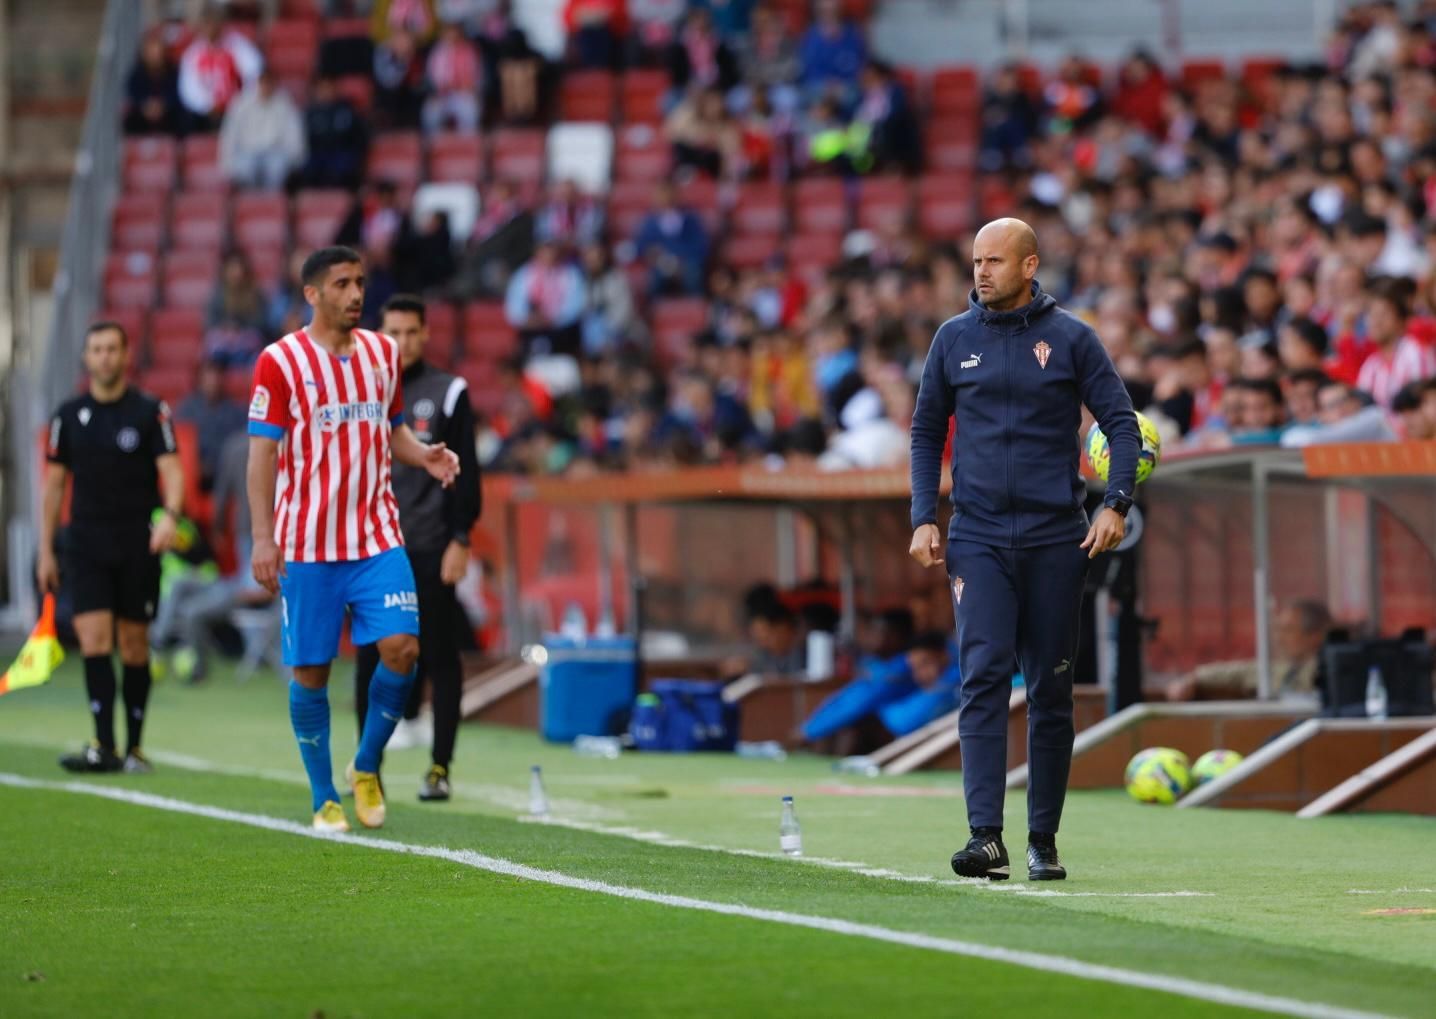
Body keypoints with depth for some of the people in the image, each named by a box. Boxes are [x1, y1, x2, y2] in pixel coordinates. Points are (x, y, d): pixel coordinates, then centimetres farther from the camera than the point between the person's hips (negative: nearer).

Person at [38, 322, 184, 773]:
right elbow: (54, 484, 12)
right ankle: (103, 747, -16)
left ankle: (134, 748, 12)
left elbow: (171, 470, -8)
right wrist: (46, 551, 9)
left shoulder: (151, 412, -1)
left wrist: (170, 515, -28)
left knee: (134, 647, 3)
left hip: (138, 546, -1)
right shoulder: (68, 416, 7)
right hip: (86, 545, 2)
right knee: (93, 639, -12)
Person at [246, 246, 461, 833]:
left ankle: (367, 767, 10)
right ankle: (324, 800, 13)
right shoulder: (280, 361, -4)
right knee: (310, 671, 1)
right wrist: (262, 537, -11)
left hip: (377, 537, 3)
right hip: (307, 544, -3)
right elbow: (262, 452, -5)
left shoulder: (382, 353, 10)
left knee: (401, 648, -12)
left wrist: (424, 455, -2)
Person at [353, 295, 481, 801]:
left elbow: (466, 472, 0)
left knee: (439, 656, -2)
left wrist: (460, 540, -7)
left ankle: (440, 768, 3)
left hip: (430, 550, -3)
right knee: (369, 659, 2)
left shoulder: (449, 393, 2)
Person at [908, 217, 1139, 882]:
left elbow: (1121, 423, 3)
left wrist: (1116, 504, -11)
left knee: (1051, 690, 5)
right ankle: (986, 837, -20)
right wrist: (924, 518, 5)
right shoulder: (954, 339, 7)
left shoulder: (1071, 339, 1)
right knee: (983, 677, -13)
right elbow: (926, 431, 15)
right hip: (978, 536, 0)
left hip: (1055, 537, 0)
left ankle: (1044, 840, 14)